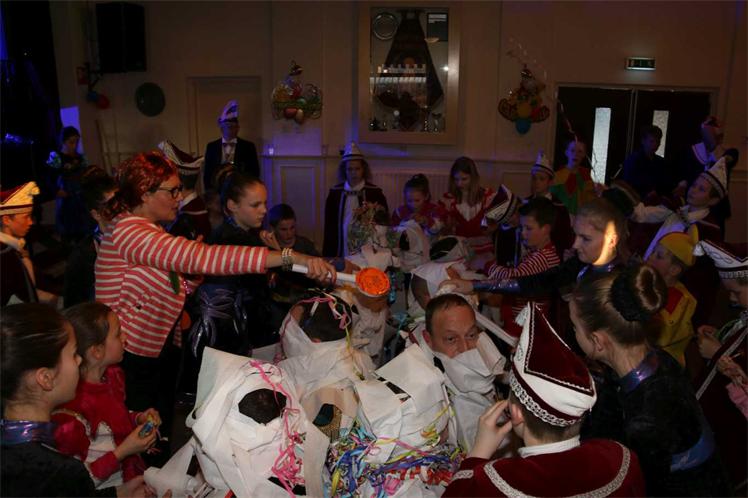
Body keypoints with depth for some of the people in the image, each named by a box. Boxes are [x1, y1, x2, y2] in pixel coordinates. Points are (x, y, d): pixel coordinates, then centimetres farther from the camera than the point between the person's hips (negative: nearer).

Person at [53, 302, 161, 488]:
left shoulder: (112, 374, -1)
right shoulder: (70, 410, -24)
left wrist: (138, 419, 1)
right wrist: (123, 451, -23)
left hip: (134, 470, 8)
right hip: (110, 488, -7)